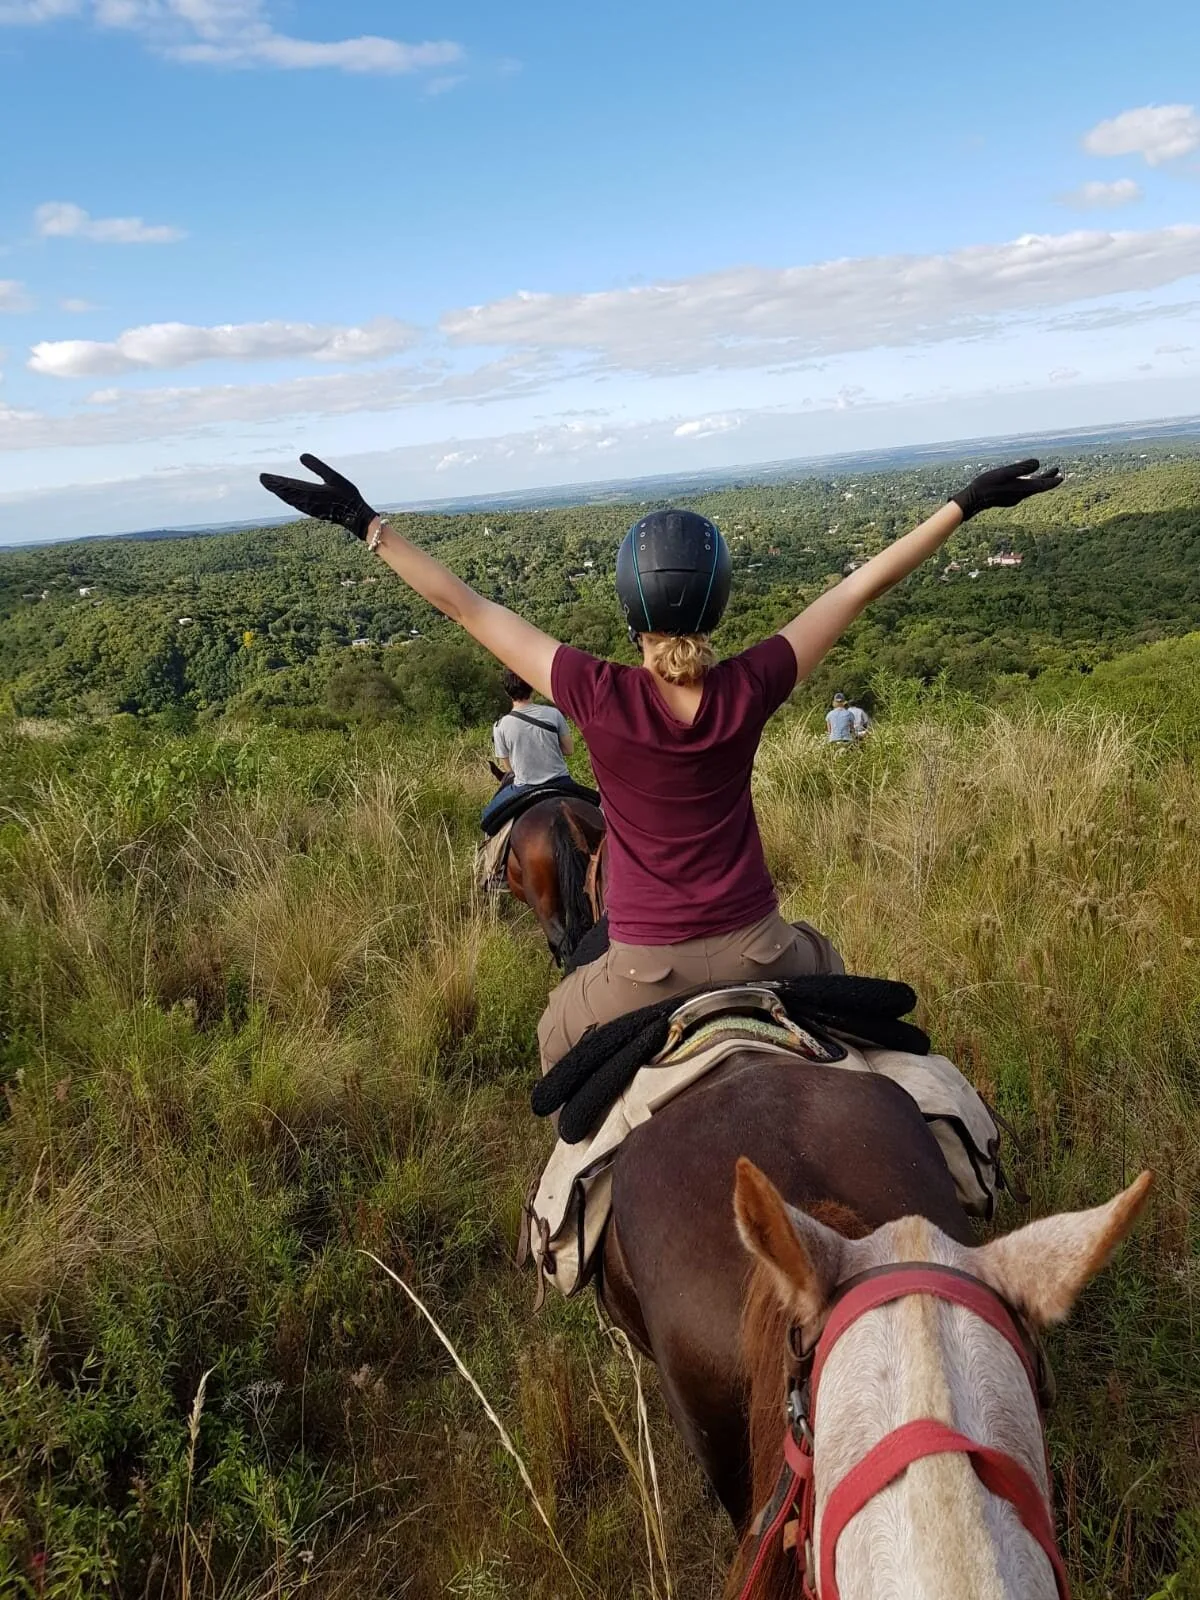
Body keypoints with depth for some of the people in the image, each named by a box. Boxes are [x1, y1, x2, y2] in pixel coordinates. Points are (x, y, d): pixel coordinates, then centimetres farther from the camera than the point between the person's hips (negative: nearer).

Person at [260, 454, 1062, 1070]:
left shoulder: (599, 697, -17)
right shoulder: (751, 690, -13)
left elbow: (467, 606, -10)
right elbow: (863, 585, -4)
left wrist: (366, 522, -2)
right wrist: (964, 503, 7)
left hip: (646, 969, -1)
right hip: (754, 949, 2)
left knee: (561, 1040, 29)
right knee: (828, 970, 35)